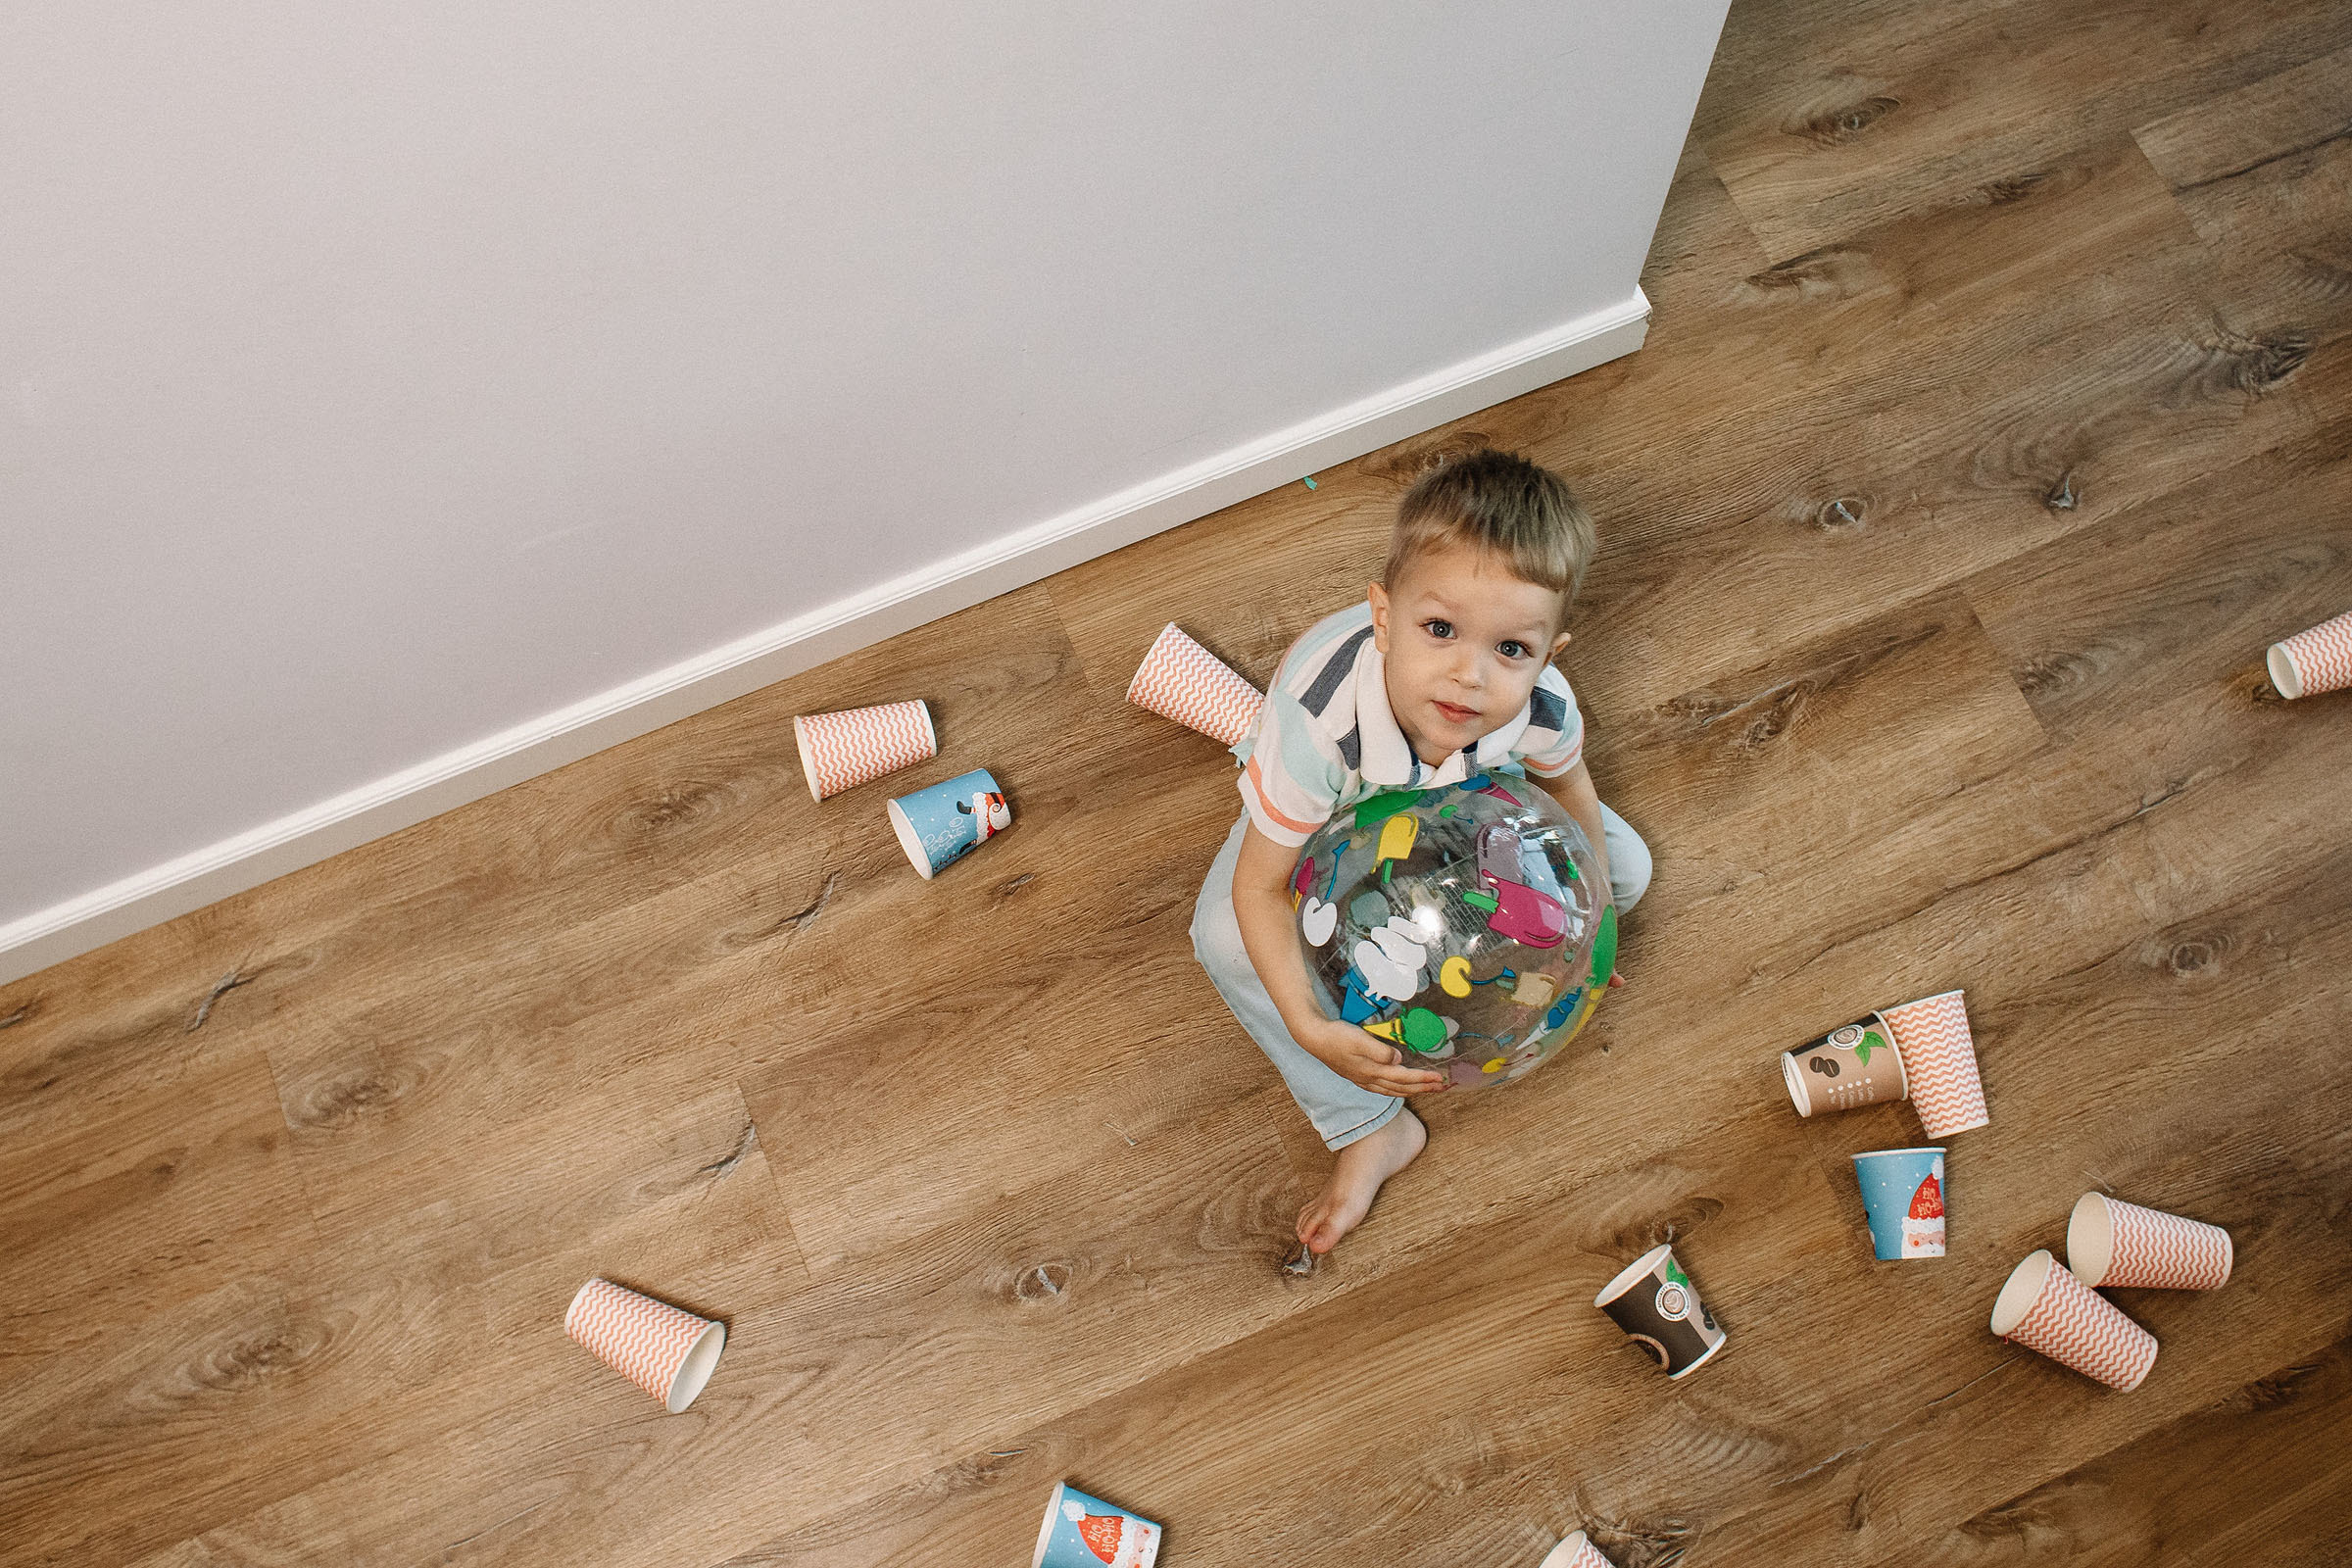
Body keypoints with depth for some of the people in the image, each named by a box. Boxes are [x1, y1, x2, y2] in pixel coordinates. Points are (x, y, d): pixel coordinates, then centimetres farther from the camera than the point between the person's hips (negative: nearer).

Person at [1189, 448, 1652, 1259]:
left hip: (1468, 791, 3)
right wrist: (1309, 1028, -47)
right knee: (1226, 937, -25)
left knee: (1626, 870, -4)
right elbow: (1260, 886, -38)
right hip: (1333, 813, -3)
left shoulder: (1540, 706, -38)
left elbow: (1567, 783, -10)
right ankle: (1370, 1130, -11)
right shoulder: (1318, 720, -50)